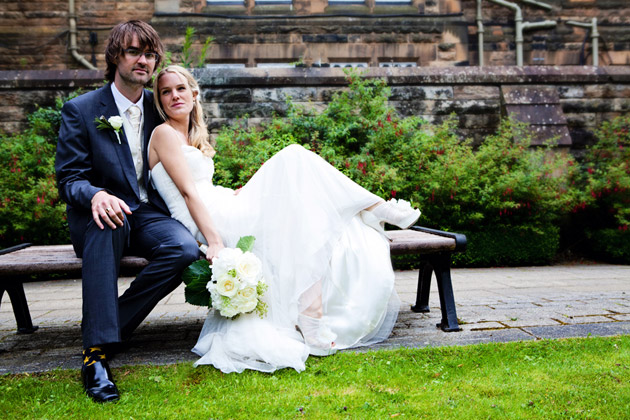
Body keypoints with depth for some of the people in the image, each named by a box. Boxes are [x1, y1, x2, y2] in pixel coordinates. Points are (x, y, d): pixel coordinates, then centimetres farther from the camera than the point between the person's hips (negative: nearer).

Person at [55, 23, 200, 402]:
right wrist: (96, 195, -28)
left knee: (187, 250, -29)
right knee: (106, 222, -39)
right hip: (97, 216, -3)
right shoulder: (81, 110, 0)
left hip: (149, 214, 3)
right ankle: (97, 349, -38)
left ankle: (114, 325, -15)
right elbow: (69, 179, -6)